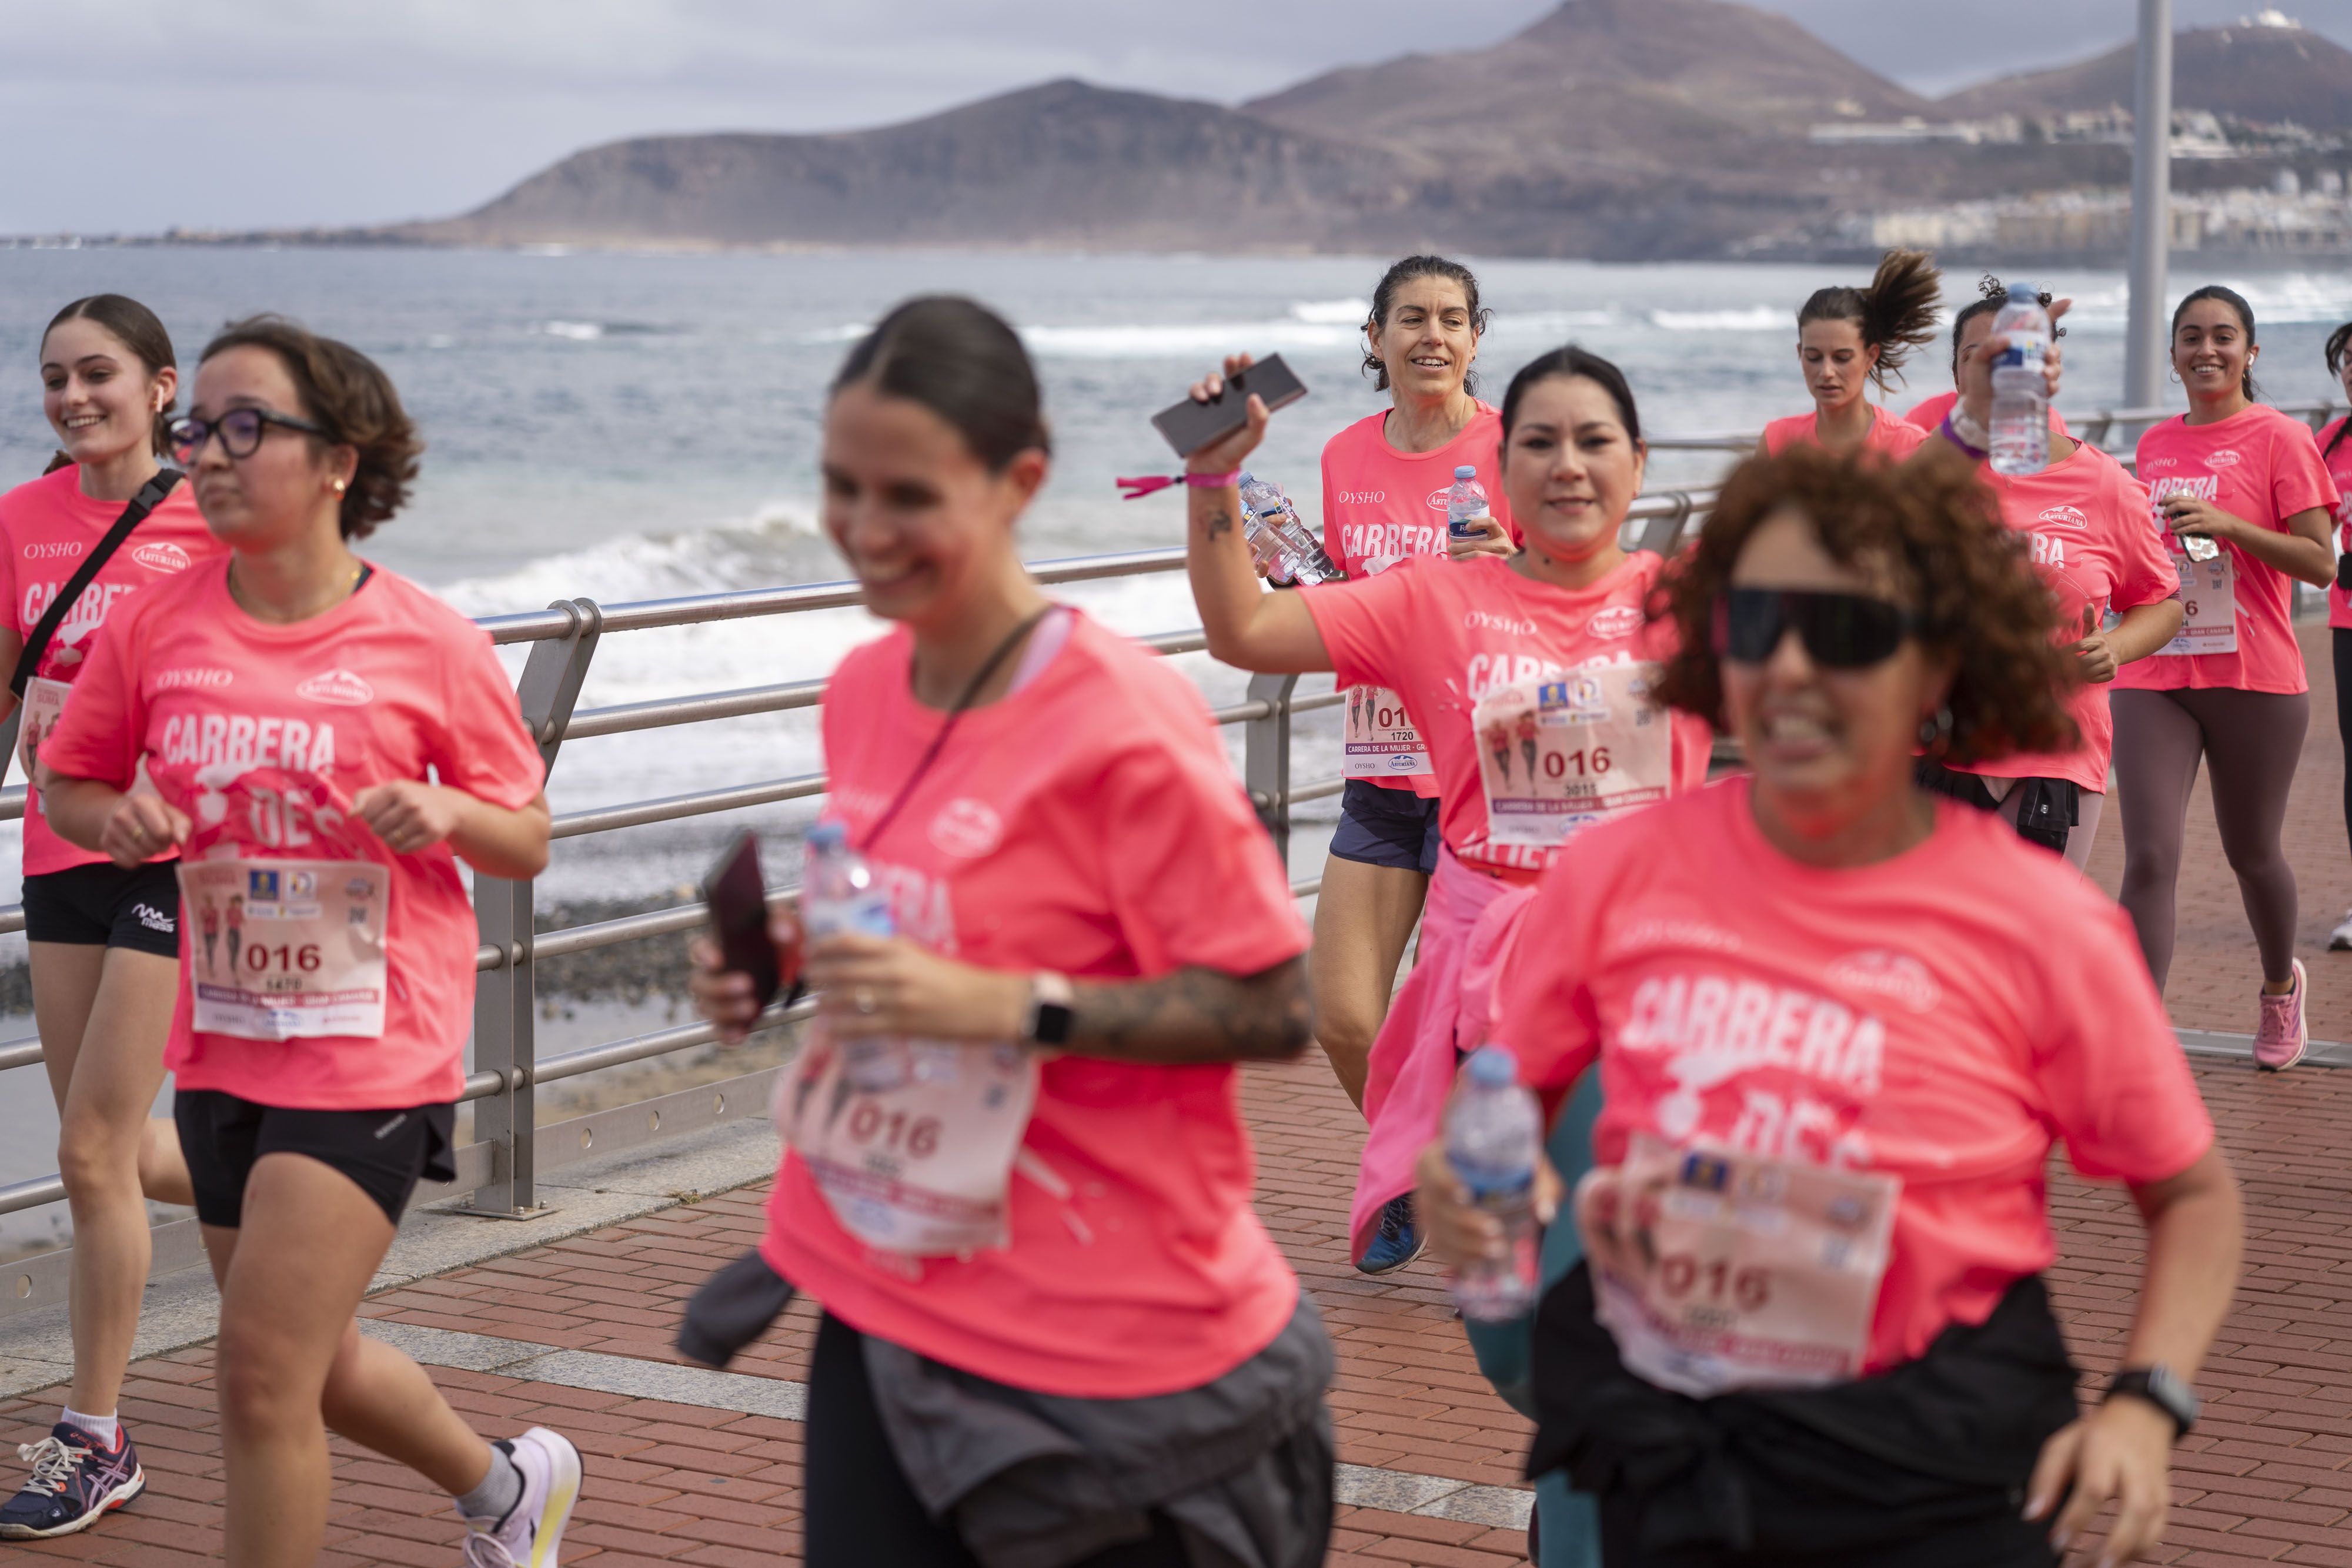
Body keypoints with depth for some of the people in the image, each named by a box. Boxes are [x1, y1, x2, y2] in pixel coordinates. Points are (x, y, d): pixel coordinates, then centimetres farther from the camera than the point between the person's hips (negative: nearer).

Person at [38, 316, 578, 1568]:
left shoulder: (429, 643, -9)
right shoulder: (155, 627, -1)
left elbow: (527, 843, 0)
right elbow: (64, 782, 12)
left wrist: (447, 817, -21)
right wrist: (117, 822, -11)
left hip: (371, 1053, -5)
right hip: (221, 1050, 5)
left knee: (261, 1374, -11)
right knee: (313, 1370, 19)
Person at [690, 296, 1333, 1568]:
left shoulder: (1124, 726, -18)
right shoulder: (862, 690, 4)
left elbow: (1273, 1010, -19)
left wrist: (1006, 1006, -26)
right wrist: (789, 961, 0)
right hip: (884, 1297, 7)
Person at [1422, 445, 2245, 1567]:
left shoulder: (2043, 926, -9)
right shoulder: (1618, 873, -5)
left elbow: (2192, 1192, 2)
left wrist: (2145, 1406, -12)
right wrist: (1470, 1186, -13)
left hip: (1936, 1473, -2)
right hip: (1661, 1459, 2)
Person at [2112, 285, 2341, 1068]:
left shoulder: (2281, 438, -4)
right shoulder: (2154, 445, 11)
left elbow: (2320, 563, -10)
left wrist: (2228, 524, -20)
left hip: (2253, 679, -3)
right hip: (2152, 679, 3)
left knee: (2252, 853, 12)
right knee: (2149, 858, -10)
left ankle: (2281, 984, 42)